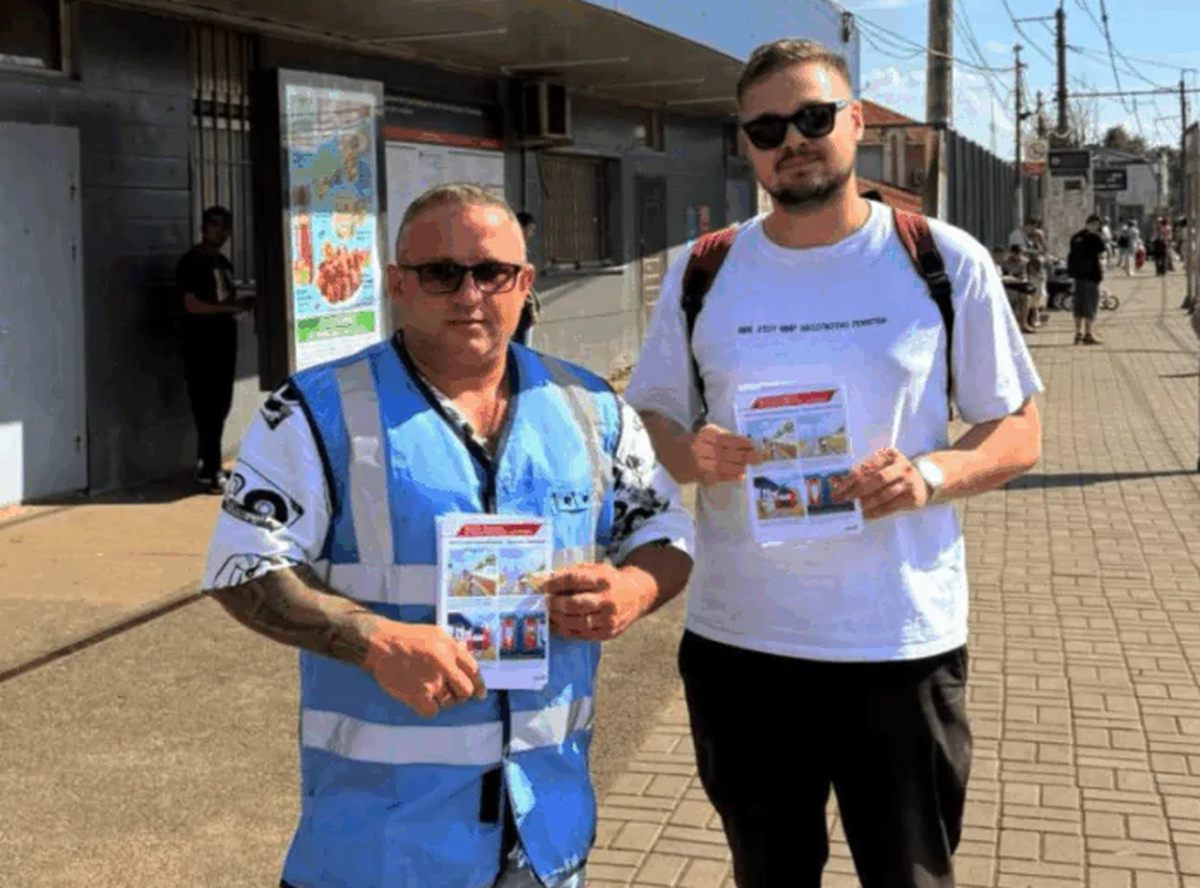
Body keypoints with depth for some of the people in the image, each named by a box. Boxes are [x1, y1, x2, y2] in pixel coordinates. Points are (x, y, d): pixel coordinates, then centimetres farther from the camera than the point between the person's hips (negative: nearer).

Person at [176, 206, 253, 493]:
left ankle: (206, 466, 22)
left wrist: (242, 304, 3)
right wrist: (232, 307, -19)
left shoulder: (224, 262, 17)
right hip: (201, 343, -8)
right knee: (207, 408, -7)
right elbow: (192, 305, -16)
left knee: (221, 405, 12)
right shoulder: (192, 261, -8)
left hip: (224, 340, 8)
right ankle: (211, 472, -5)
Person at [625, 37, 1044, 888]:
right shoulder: (701, 274, 3)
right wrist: (692, 456, -14)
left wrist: (933, 475, -19)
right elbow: (652, 420, 10)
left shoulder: (948, 261, -3)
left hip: (902, 644, -2)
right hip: (738, 642, 2)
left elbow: (1018, 433, 2)